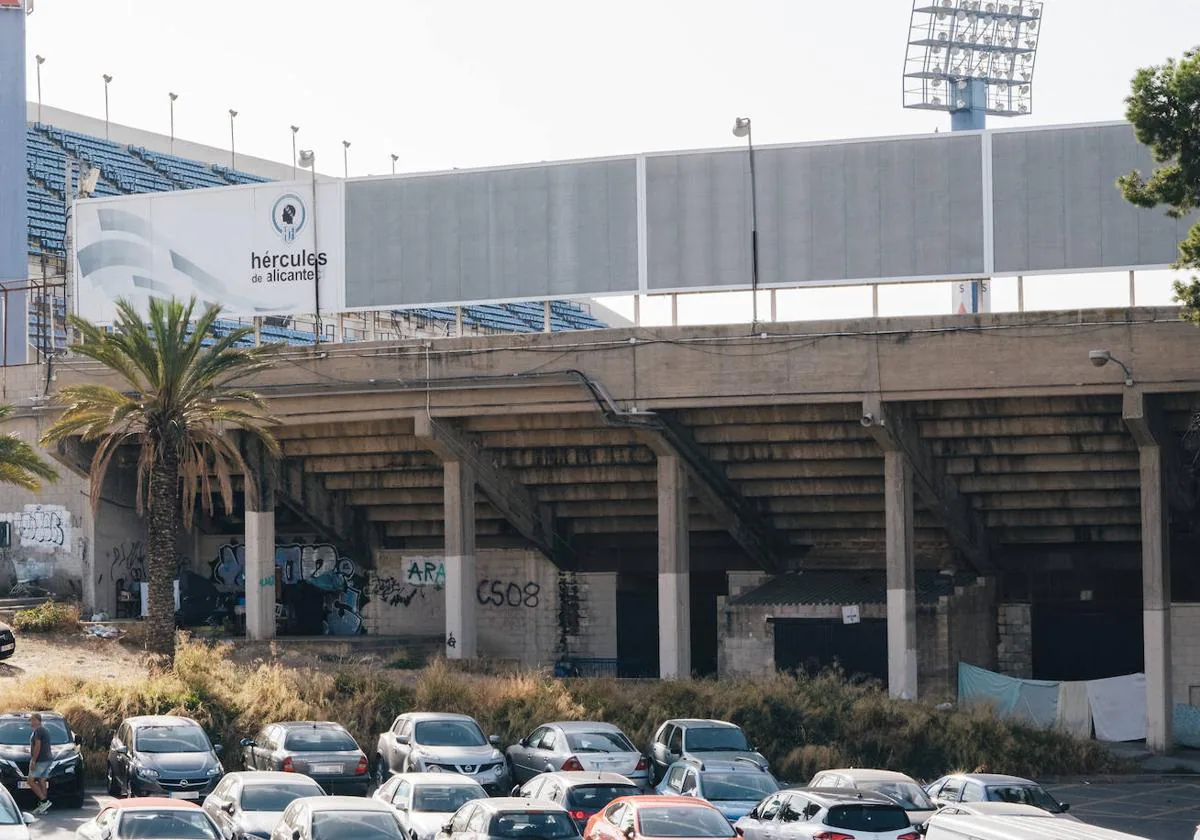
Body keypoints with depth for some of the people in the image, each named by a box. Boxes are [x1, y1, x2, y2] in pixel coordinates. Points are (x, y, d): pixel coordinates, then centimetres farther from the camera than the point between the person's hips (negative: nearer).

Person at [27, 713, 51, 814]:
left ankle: (44, 801, -15)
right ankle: (43, 806, 5)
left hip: (40, 761, -10)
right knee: (42, 782, 7)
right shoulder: (45, 731, 20)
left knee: (31, 781, -8)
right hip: (47, 760, 10)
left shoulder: (38, 730, -11)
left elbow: (38, 746, -20)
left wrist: (33, 760, -20)